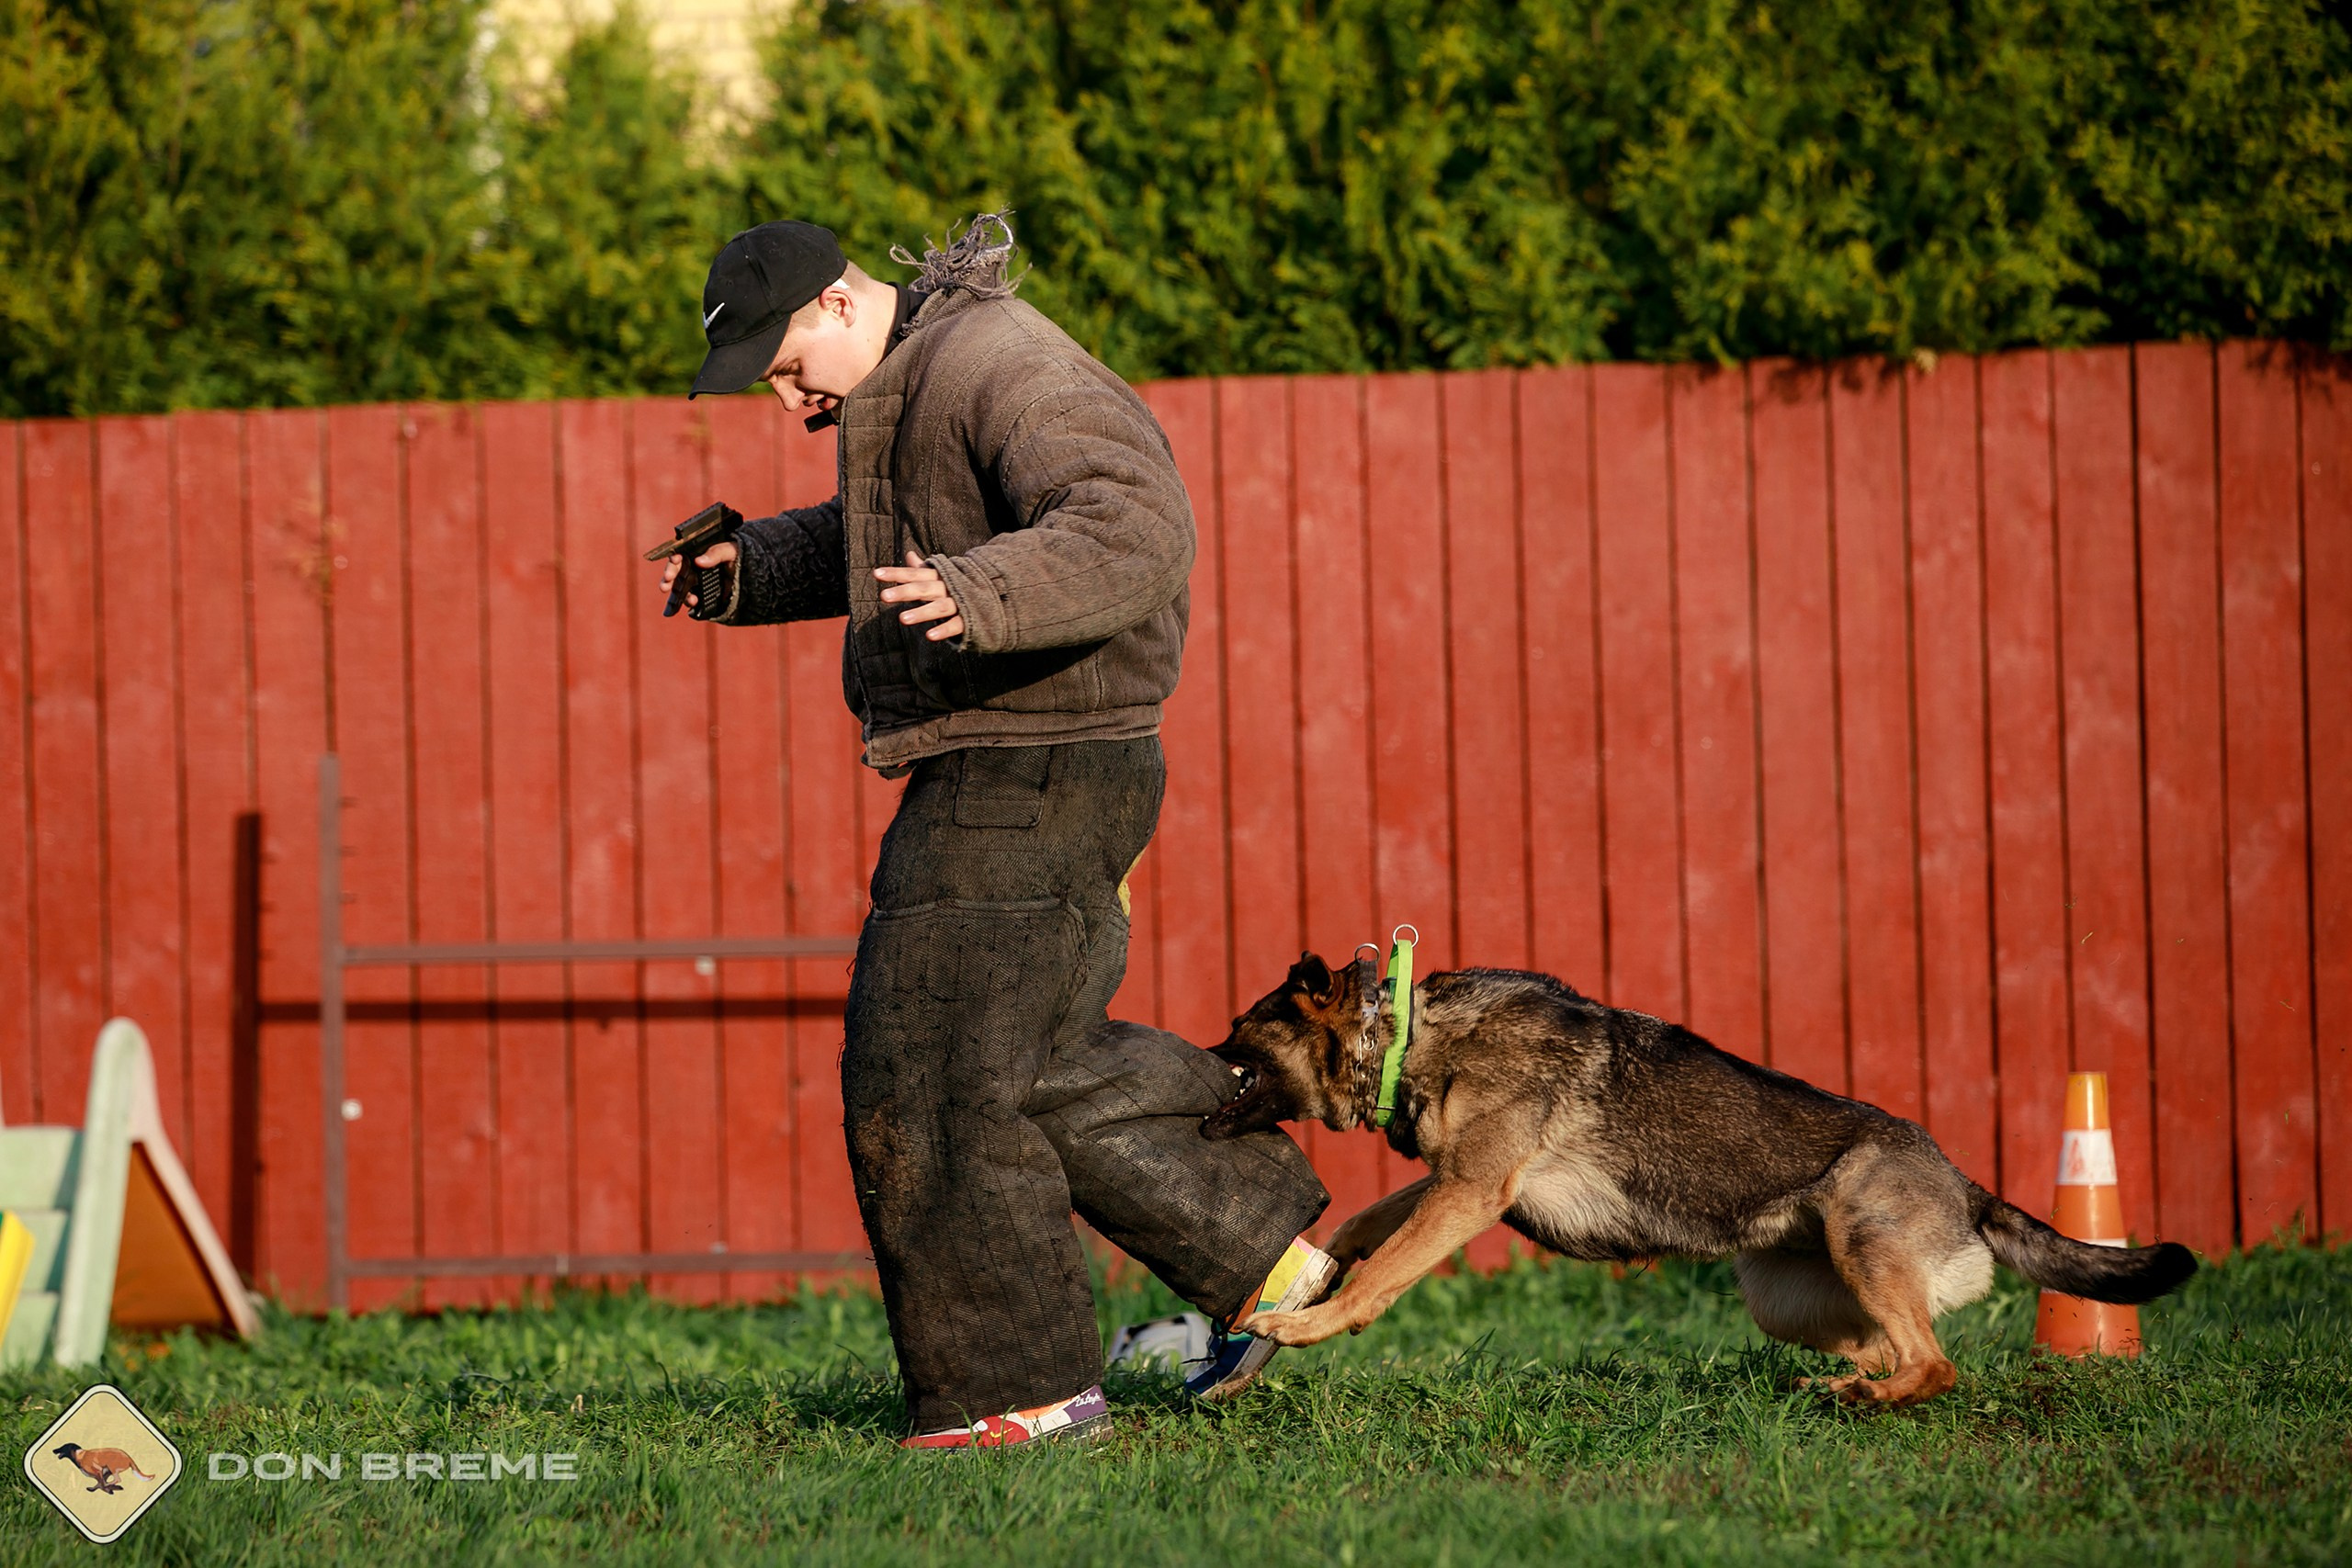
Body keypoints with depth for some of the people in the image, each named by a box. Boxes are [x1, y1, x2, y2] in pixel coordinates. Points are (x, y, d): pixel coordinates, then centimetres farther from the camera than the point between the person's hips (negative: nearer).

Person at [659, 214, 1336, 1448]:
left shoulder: (1002, 372, -19)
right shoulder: (905, 382, 15)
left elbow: (1138, 528, -31)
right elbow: (863, 544, 33)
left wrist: (981, 596, -45)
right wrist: (748, 571, 15)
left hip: (1026, 779, -11)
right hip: (997, 780, 11)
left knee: (936, 1082, -7)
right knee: (1039, 1069, 18)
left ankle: (1023, 1390, -1)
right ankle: (1264, 1257, 25)